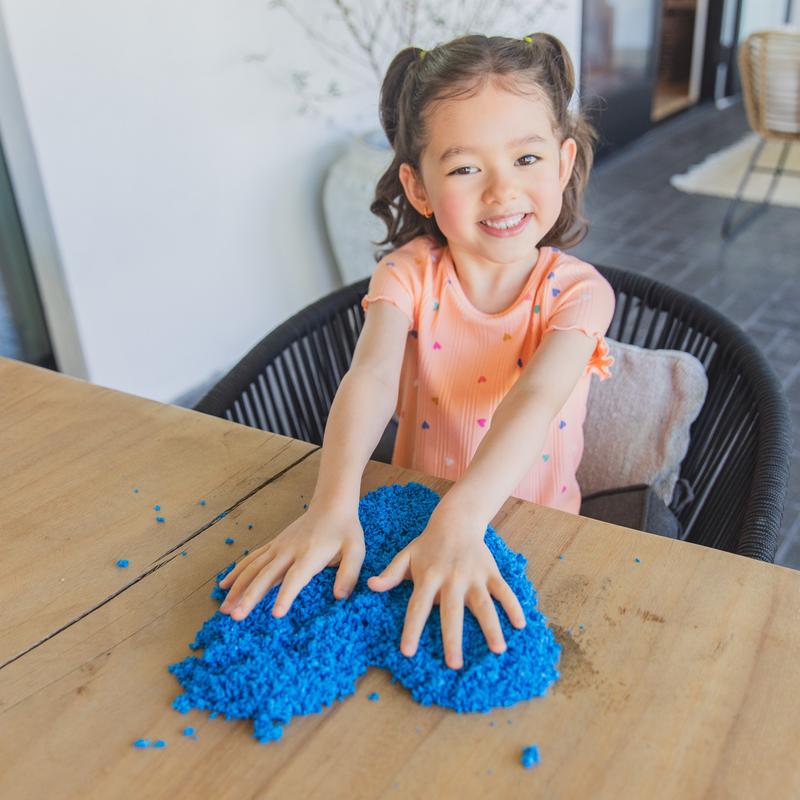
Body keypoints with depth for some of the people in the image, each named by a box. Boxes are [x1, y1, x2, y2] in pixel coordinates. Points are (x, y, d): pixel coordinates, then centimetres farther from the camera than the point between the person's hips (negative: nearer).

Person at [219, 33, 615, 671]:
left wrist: (461, 521, -47)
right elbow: (372, 378, -26)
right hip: (414, 513, 1)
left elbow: (535, 398, -31)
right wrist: (333, 505, -43)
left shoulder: (577, 290, -13)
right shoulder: (410, 274, -9)